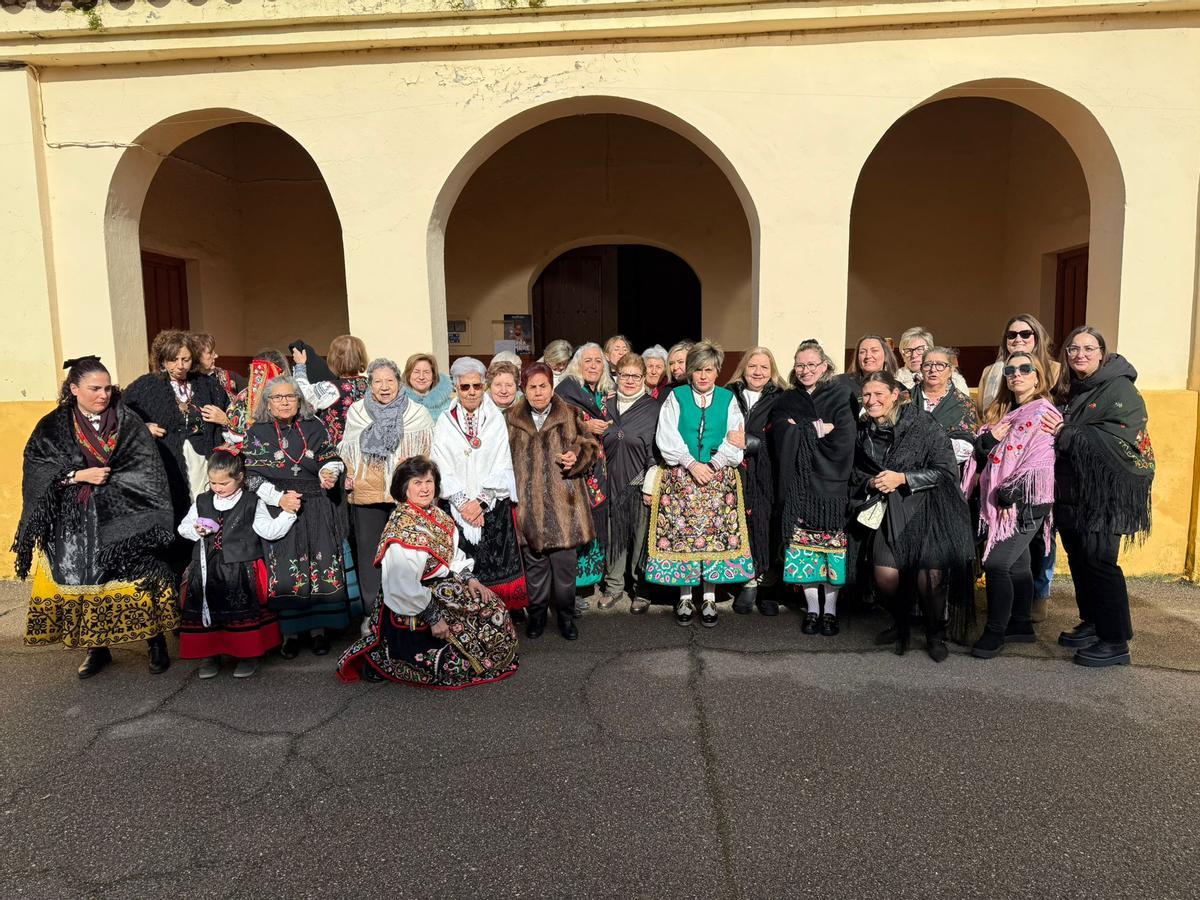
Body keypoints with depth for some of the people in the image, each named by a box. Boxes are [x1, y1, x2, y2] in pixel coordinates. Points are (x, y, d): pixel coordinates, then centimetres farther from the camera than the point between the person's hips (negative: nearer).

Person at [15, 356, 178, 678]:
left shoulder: (128, 422, 0)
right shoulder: (52, 428, 3)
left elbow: (148, 472, -4)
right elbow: (37, 472, -3)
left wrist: (105, 480, -11)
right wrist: (79, 475, -14)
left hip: (123, 521, -1)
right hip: (73, 525, 1)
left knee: (139, 581, -5)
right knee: (83, 584, 3)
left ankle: (156, 645, 8)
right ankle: (97, 649, 20)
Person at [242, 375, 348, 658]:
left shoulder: (314, 428, 8)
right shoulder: (257, 433, 3)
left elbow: (331, 457, 13)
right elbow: (252, 475, -4)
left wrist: (330, 471, -11)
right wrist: (279, 498, -17)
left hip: (316, 510, 2)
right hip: (278, 510, -1)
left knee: (321, 567, 0)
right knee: (284, 571, -1)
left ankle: (317, 627, 13)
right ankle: (290, 631, 12)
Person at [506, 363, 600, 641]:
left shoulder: (570, 415, 5)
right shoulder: (511, 419, 8)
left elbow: (590, 445, 7)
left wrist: (577, 456, -14)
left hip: (563, 501, -1)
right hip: (528, 504, 1)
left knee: (565, 562, 3)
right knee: (534, 562, 8)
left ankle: (565, 615, 20)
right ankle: (537, 614, 24)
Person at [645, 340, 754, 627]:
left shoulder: (727, 399, 8)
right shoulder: (676, 397, 5)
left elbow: (734, 442, 1)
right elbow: (666, 438, -4)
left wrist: (712, 465, -10)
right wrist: (691, 464, -12)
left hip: (718, 477, 1)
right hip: (680, 477, 0)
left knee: (715, 533, -1)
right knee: (682, 532, -2)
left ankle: (709, 597, 10)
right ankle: (685, 597, 11)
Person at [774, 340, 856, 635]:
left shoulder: (841, 395, 3)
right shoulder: (787, 401, 13)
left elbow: (843, 441, -10)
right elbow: (782, 437, -3)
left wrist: (801, 433, -5)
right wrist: (817, 429, -11)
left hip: (830, 485, -2)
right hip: (798, 485, 2)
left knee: (831, 544, -2)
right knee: (803, 544, 1)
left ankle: (830, 609, 10)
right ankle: (812, 609, 11)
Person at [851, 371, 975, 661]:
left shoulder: (922, 424, -8)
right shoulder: (864, 433, 7)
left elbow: (946, 471, -10)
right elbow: (857, 477, 18)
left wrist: (903, 478, -17)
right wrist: (871, 484, -4)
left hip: (928, 509, -4)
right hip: (889, 512, 4)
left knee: (931, 577, -15)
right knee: (885, 579, -10)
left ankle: (935, 633, 15)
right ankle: (901, 622, 23)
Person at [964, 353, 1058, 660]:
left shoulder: (1042, 411, -9)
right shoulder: (1004, 412, 16)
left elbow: (1038, 462, -16)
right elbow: (984, 455, 11)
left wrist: (1010, 496, -17)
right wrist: (988, 439, -11)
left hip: (1025, 504, -8)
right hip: (1002, 504, 8)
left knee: (996, 563, -11)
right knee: (1017, 564, 14)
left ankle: (995, 633, -2)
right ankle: (1021, 626, 23)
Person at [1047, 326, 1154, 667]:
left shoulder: (1120, 390, -10)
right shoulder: (1067, 391, 13)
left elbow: (1118, 440, -21)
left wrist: (1066, 435, -17)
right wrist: (1054, 432, 0)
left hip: (1104, 495, -7)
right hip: (1072, 492, 8)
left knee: (1099, 563, -5)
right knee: (1079, 560, 13)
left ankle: (1115, 642, 5)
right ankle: (1092, 624, 29)